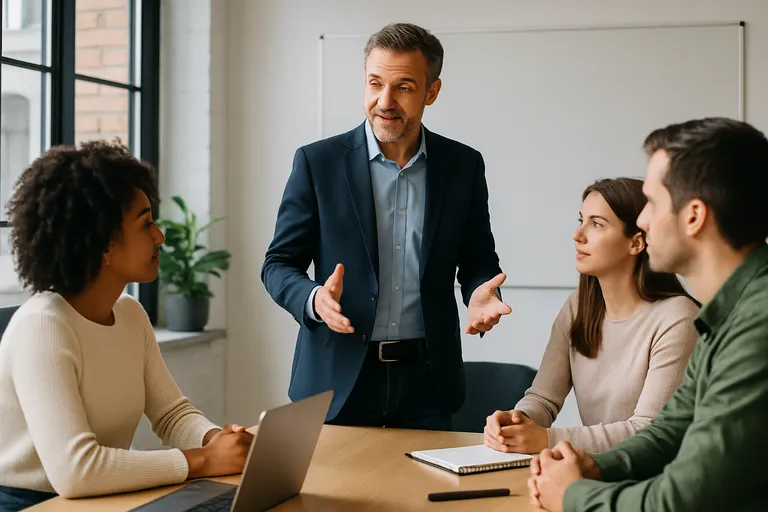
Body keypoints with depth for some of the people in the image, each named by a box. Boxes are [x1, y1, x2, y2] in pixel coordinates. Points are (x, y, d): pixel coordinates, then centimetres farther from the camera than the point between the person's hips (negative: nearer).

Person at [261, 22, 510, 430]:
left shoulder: (463, 166, 3)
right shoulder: (318, 162, -3)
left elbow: (478, 260, 11)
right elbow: (278, 264, 0)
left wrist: (480, 294, -12)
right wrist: (314, 300, -21)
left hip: (426, 381, 2)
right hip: (337, 379, -1)